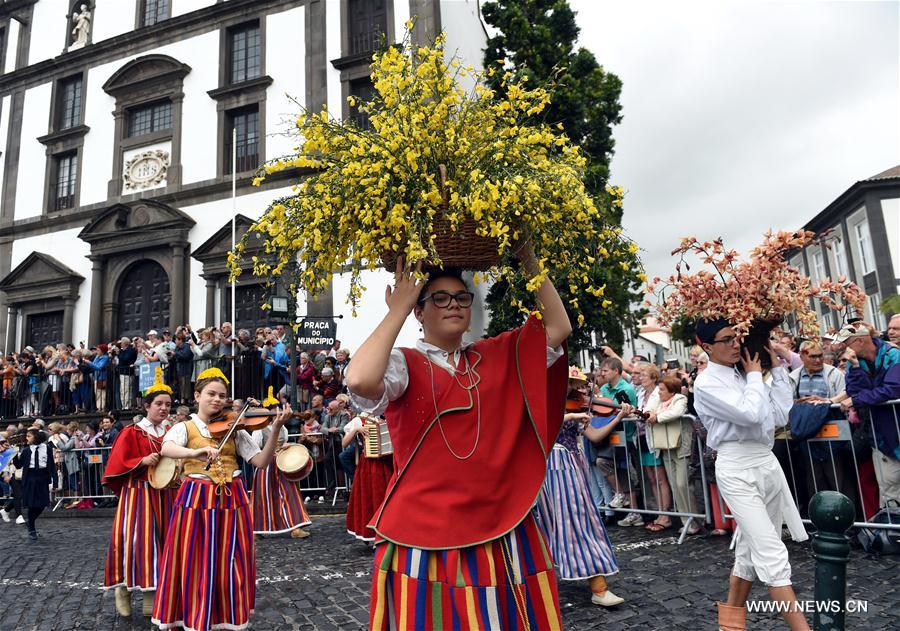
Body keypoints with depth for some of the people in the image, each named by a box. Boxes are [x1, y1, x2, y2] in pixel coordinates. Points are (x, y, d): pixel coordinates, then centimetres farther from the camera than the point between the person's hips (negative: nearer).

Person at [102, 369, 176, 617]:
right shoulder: (131, 433, -4)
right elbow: (117, 465, -7)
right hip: (138, 494, -4)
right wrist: (142, 461, -20)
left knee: (160, 541, 6)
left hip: (164, 495, 5)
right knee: (135, 540, -12)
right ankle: (123, 587, 13)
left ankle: (152, 598, 15)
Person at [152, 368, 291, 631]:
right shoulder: (184, 428, 1)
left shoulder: (234, 429, 7)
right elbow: (166, 449, -22)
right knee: (195, 563, 1)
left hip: (232, 499, 2)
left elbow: (261, 462, -2)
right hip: (196, 499, -2)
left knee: (230, 563, 8)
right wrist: (195, 452, -42)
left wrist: (275, 430, -15)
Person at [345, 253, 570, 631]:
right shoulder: (404, 364, -5)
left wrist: (528, 260, -2)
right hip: (425, 531, -4)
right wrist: (397, 311, -17)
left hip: (501, 529, 4)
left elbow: (558, 328, 2)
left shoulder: (497, 357, 9)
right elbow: (359, 381, -26)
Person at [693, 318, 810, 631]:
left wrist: (777, 368, 6)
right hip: (737, 470, -7)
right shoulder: (706, 382, -10)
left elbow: (781, 416, 7)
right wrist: (755, 375, -6)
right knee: (772, 554, -10)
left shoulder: (745, 375, 11)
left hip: (767, 462, 8)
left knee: (752, 548, 16)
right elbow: (750, 414, -21)